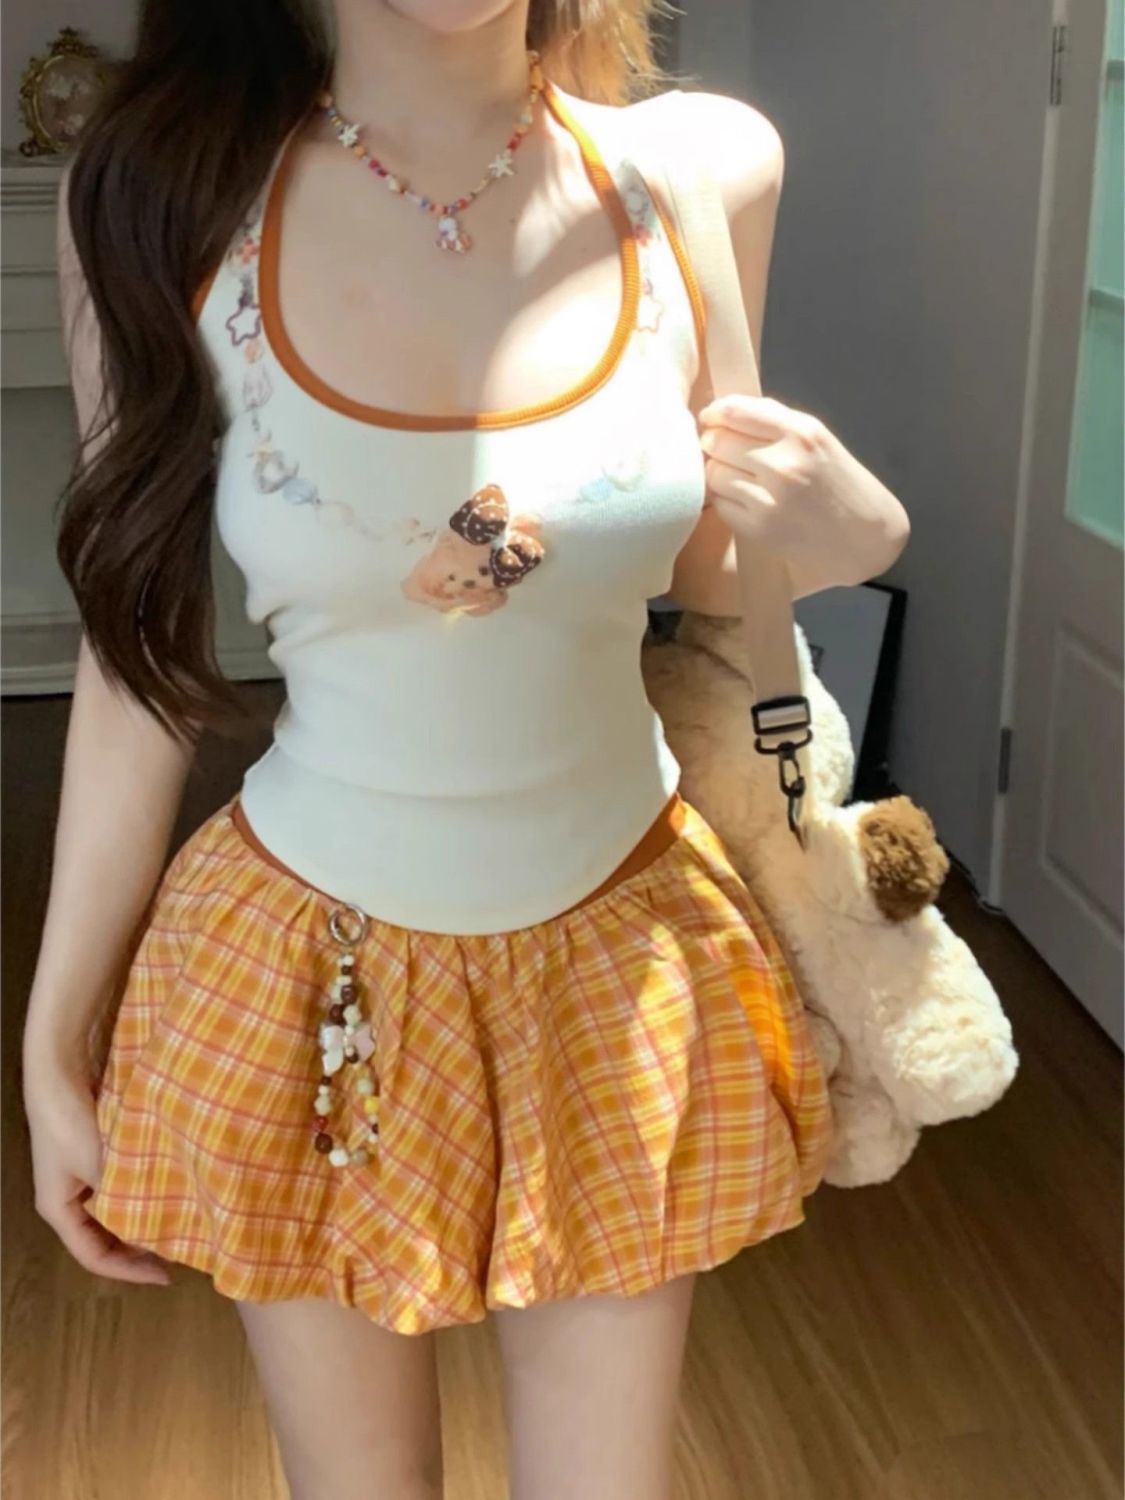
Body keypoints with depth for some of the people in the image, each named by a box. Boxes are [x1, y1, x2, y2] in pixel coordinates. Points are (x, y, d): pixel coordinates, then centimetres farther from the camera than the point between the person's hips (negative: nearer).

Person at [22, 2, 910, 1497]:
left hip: (624, 955, 2)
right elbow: (138, 658, -3)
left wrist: (846, 534, -16)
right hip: (304, 976, -1)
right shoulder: (165, 195, -11)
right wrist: (57, 1033, 2)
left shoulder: (708, 169, -7)